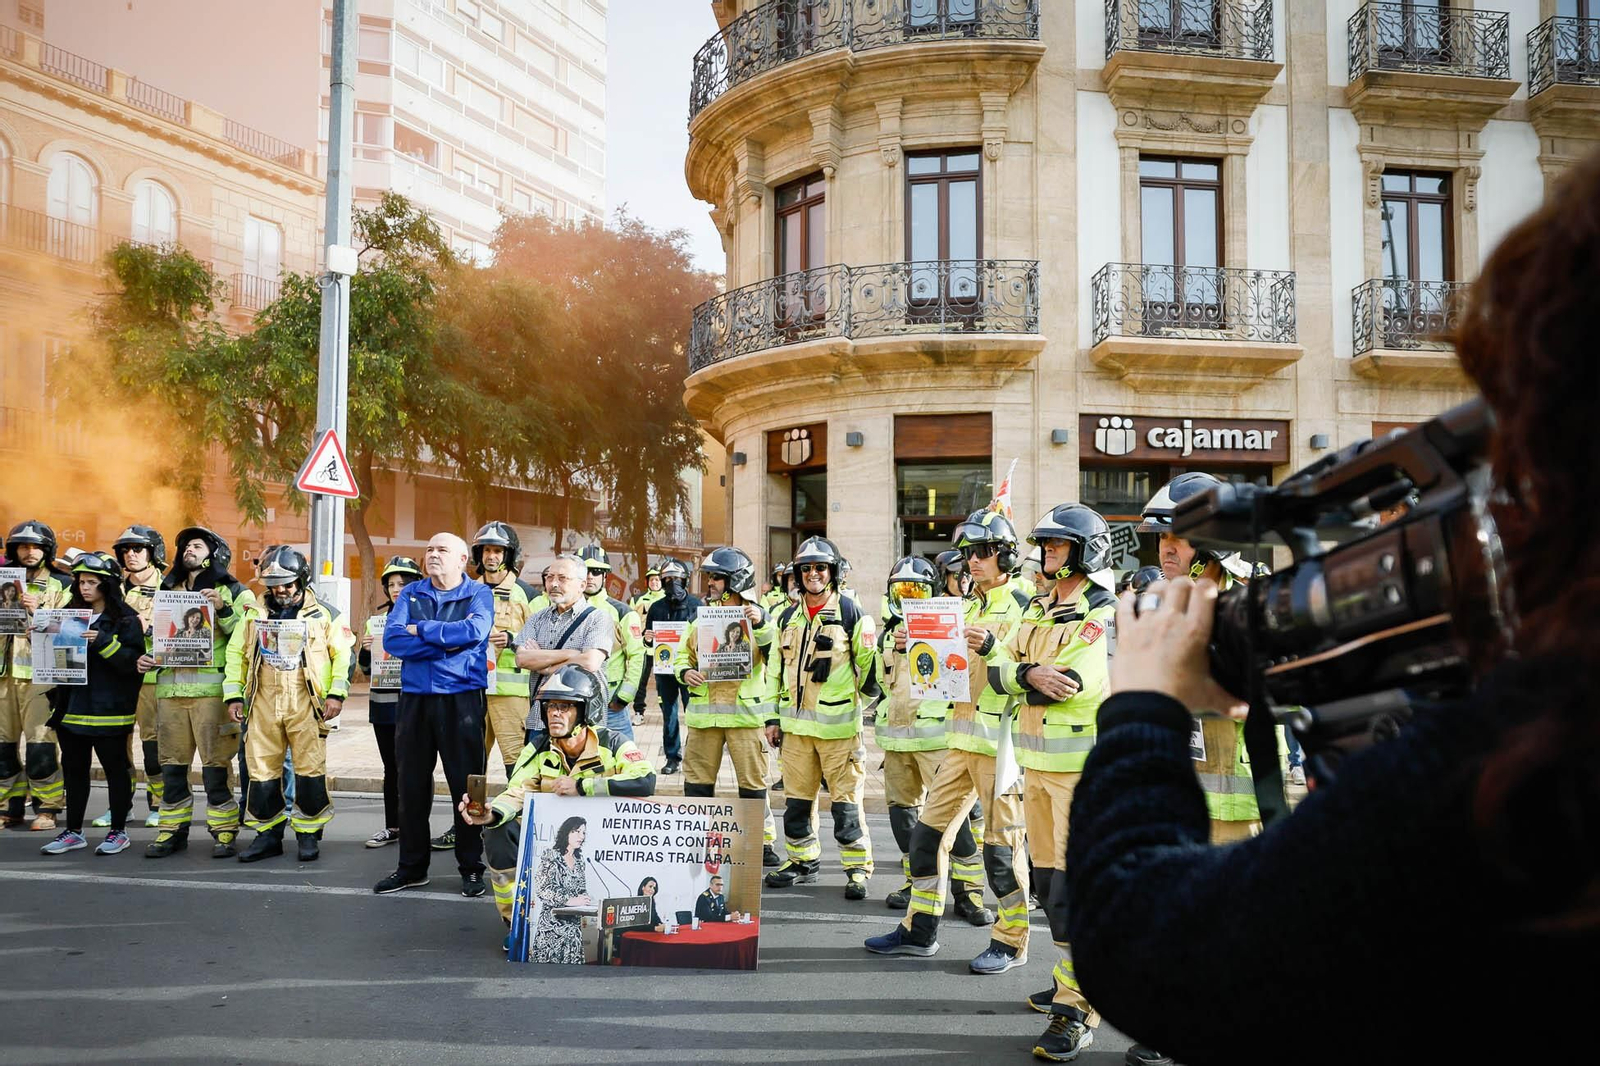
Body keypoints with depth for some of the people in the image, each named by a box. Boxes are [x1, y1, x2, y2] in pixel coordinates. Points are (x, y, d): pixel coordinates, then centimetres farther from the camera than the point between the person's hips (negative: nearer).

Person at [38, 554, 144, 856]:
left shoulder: (125, 619, -6)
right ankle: (73, 831, 22)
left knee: (115, 768, 3)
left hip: (108, 709, -7)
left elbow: (132, 661, -16)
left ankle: (119, 831, 12)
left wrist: (102, 641, -25)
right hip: (72, 706, 7)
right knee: (74, 768, 12)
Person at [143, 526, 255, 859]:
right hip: (169, 686, 5)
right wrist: (146, 657, 9)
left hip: (211, 687, -5)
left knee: (215, 764, -5)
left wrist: (223, 609, -15)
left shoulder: (232, 591, 7)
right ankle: (173, 830, 16)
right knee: (172, 763, 7)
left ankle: (224, 831, 3)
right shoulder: (167, 592, 22)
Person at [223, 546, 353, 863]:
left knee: (310, 769, -3)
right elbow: (236, 654, 17)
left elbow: (343, 654, 1)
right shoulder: (255, 615, 14)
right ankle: (267, 834, 16)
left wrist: (336, 693, -8)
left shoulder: (324, 614, 4)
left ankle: (308, 834, 10)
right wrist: (233, 695, 8)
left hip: (305, 703, -3)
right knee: (262, 769, 5)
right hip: (263, 703, 3)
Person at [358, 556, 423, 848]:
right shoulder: (378, 618, 13)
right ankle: (392, 827, 19)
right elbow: (366, 667, 16)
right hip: (384, 702, 4)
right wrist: (365, 648, -3)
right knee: (391, 767, 11)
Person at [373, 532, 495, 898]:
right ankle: (411, 867, 19)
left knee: (466, 784, 0)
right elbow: (392, 639, -5)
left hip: (461, 699, -3)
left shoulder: (478, 594, 3)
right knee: (412, 784, 8)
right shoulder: (411, 594, 11)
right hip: (414, 699, 4)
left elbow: (475, 630, -18)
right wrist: (448, 642, -12)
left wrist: (422, 630, -10)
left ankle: (471, 868, 10)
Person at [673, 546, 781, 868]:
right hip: (704, 712, 4)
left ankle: (763, 840, 10)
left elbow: (776, 653, -13)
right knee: (697, 780, 7)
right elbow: (683, 655, 21)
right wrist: (684, 672, 0)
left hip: (744, 711, -4)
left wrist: (761, 624, -27)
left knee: (752, 782, 0)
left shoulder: (756, 617, 3)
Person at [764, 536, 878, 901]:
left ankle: (858, 868, 5)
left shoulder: (851, 614, -3)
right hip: (795, 723, 5)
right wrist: (772, 717, 15)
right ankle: (802, 860, 25)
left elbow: (869, 667, -1)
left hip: (838, 723, -5)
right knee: (797, 797, 12)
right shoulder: (788, 618, 13)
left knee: (846, 798, -3)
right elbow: (775, 669, 17)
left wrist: (870, 710, -2)